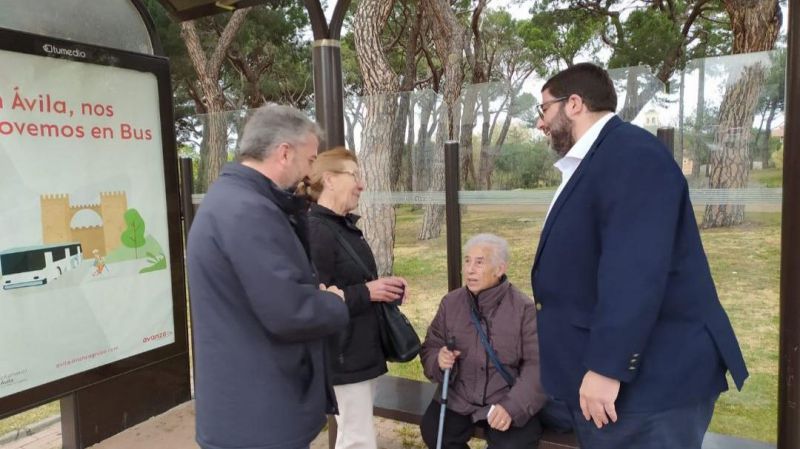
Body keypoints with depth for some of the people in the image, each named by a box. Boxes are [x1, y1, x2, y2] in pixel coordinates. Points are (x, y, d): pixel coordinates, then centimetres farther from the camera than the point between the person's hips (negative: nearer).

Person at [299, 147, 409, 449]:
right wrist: (367, 292, -22)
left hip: (363, 350, 9)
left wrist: (385, 287, 4)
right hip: (341, 356, -9)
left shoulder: (346, 226, 11)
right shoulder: (315, 232, -19)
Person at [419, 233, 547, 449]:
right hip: (457, 398, 3)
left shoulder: (524, 308, -9)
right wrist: (438, 360, -15)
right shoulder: (450, 302, 2)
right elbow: (430, 348, 9)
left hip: (507, 400, -3)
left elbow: (537, 364, -12)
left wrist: (512, 406, -23)